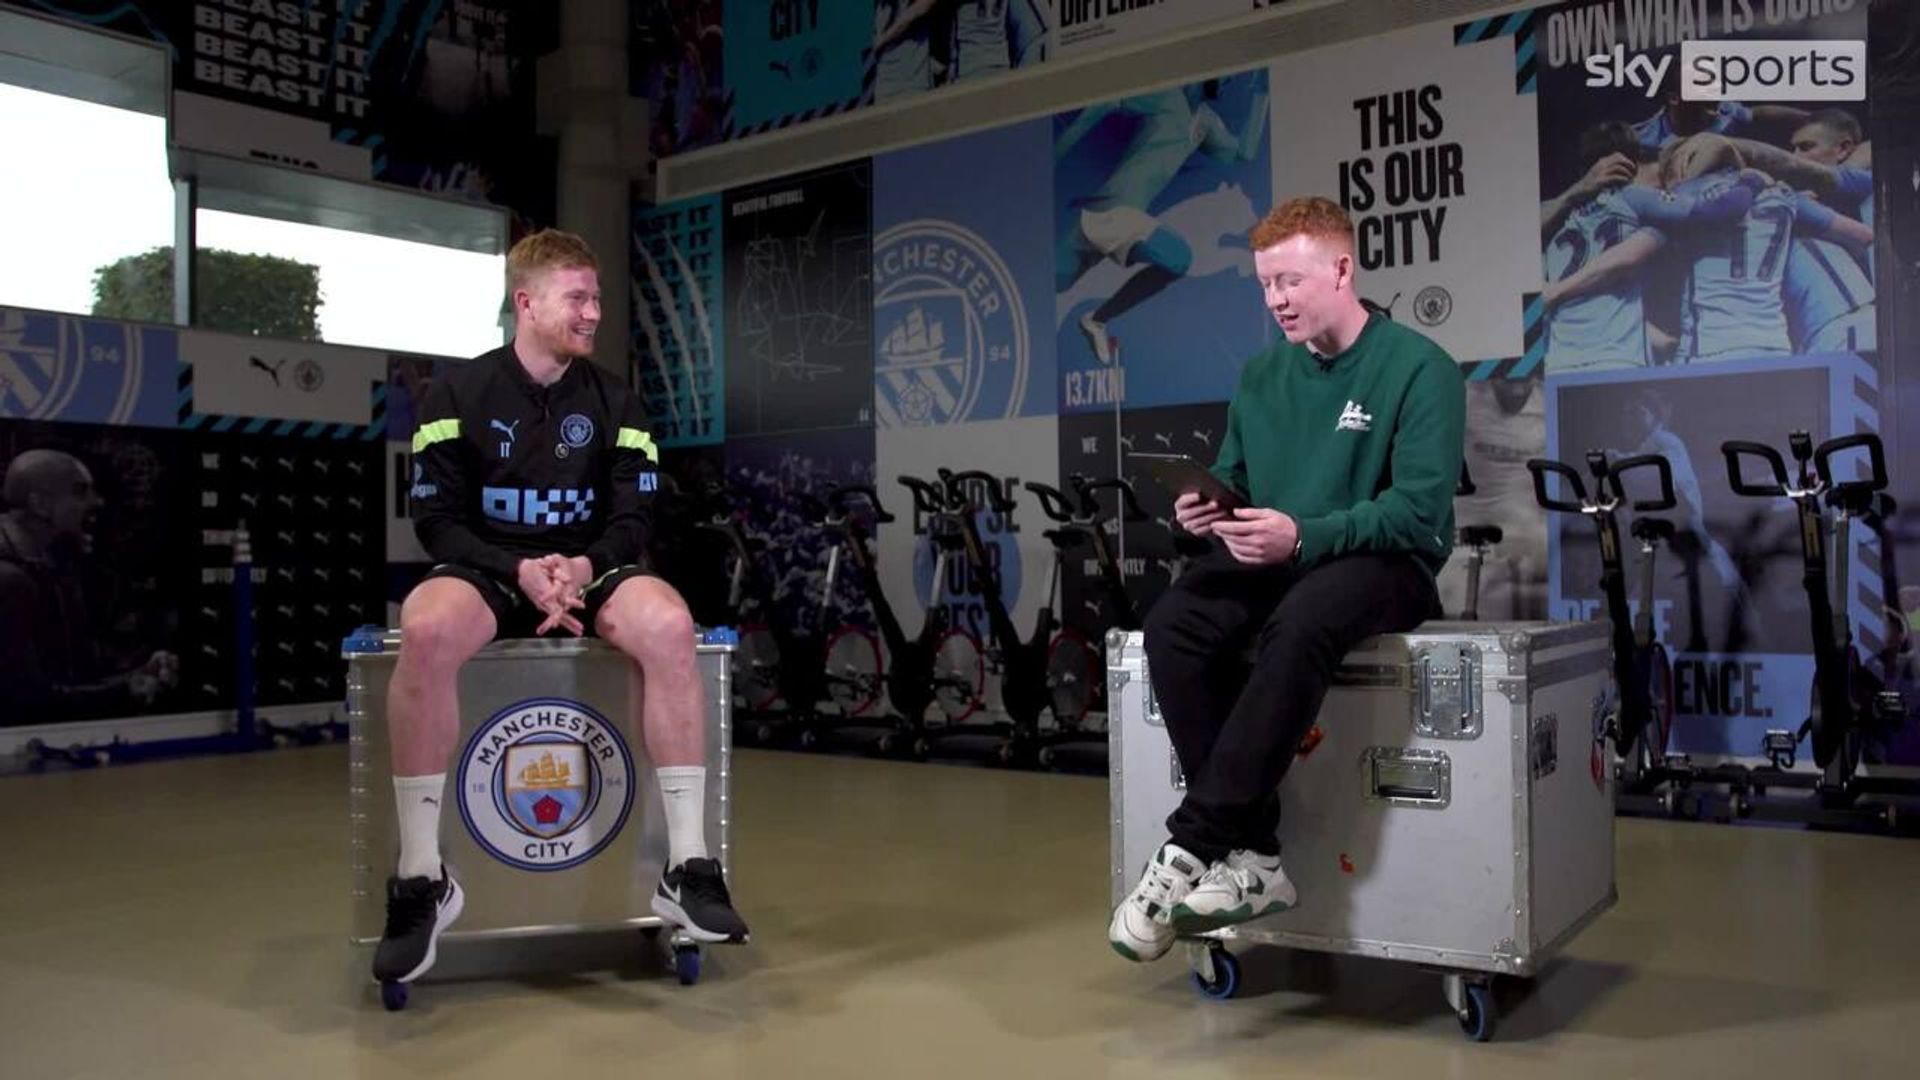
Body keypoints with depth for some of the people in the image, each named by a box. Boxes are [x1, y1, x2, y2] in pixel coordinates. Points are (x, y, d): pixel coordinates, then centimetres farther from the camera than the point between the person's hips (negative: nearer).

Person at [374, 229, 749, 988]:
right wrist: (520, 571, -20)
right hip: (485, 568, -1)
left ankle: (688, 867, -28)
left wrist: (584, 567, -18)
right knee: (426, 631, -38)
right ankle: (420, 878, -25)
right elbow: (439, 519, -3)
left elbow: (633, 518, 4)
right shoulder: (459, 393, 1)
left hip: (586, 569, 2)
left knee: (668, 623, -33)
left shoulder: (613, 401, 7)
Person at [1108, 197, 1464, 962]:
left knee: (1299, 627, -39)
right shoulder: (1261, 375, 11)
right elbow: (1233, 482, 15)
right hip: (1276, 559, 5)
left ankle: (1190, 847, -32)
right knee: (1172, 626, -25)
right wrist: (1204, 510, -10)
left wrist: (1301, 536, -27)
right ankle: (1250, 854, -24)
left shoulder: (1419, 368, -7)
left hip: (1386, 562, -5)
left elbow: (1420, 510, -15)